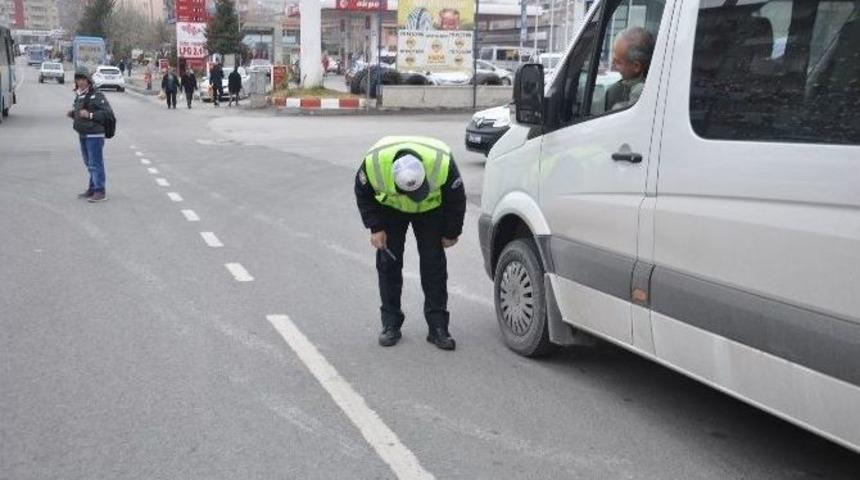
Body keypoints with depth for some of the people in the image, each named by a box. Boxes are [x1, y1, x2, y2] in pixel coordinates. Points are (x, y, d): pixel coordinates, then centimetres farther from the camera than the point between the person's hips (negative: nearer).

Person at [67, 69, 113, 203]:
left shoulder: (96, 95, -12)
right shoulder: (79, 96, 16)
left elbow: (107, 112, -18)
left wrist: (90, 115, -22)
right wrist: (72, 114, 7)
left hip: (94, 135, -9)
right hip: (83, 135, 9)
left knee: (96, 164, -6)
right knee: (89, 164, 15)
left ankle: (99, 192, -1)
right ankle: (92, 189, 23)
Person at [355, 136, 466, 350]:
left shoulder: (442, 162, -38)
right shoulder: (374, 162, -36)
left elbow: (456, 198, -17)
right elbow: (363, 194, -13)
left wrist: (451, 233, -8)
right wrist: (375, 227, -16)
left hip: (430, 209, -1)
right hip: (390, 207, 1)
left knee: (434, 262, -8)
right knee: (388, 261, -4)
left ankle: (437, 327, -2)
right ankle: (391, 324, 7)